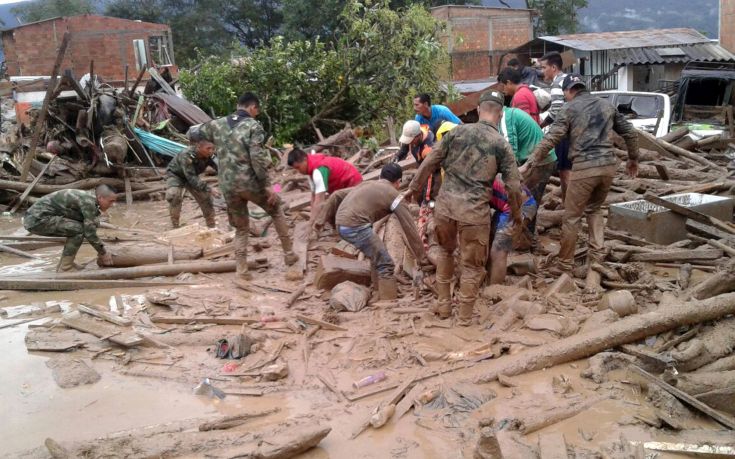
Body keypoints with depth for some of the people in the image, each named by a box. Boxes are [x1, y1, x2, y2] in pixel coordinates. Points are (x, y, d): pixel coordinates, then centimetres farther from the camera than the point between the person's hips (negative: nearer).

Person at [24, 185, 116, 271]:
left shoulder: (88, 198, 9)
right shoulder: (88, 202, -19)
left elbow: (89, 229, 19)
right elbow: (90, 233, -18)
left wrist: (101, 251, 18)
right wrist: (103, 253, -5)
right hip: (37, 219, -10)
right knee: (78, 229, -17)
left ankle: (63, 264, 16)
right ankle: (65, 268, -8)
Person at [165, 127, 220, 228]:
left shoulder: (209, 155, -25)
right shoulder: (186, 155, -40)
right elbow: (191, 178, -45)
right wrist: (209, 189, -52)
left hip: (191, 176, 5)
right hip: (175, 175, -5)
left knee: (205, 197, 2)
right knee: (174, 196, -29)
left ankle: (212, 226, 16)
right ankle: (175, 226, -16)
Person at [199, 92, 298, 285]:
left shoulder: (218, 124, 10)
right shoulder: (253, 126, -6)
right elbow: (258, 158, -16)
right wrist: (267, 185, -11)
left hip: (228, 186, 4)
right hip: (250, 182, -4)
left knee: (241, 228, 17)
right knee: (277, 210, 21)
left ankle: (241, 273, 11)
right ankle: (289, 254, 25)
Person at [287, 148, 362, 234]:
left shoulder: (319, 170, -32)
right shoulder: (313, 168, 0)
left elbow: (319, 201, -38)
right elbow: (314, 195, -1)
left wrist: (311, 223, -39)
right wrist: (312, 219, -7)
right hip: (341, 187, 10)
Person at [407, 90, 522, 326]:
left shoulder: (457, 131, 5)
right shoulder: (501, 144, -1)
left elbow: (430, 162, 8)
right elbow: (513, 186, -1)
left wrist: (414, 186, 21)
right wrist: (516, 214, 14)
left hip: (445, 204, 3)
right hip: (474, 210, -3)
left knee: (445, 251, 26)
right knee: (472, 264, 12)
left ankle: (443, 304, 33)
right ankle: (465, 317, 19)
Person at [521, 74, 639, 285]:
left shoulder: (569, 109, 1)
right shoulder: (607, 105, 16)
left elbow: (550, 140, -9)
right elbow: (630, 133, 20)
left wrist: (529, 164, -7)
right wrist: (633, 159, 34)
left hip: (584, 167, -5)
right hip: (608, 165, 5)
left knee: (571, 216, 7)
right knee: (595, 210, 23)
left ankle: (565, 265, 16)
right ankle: (596, 258, 15)